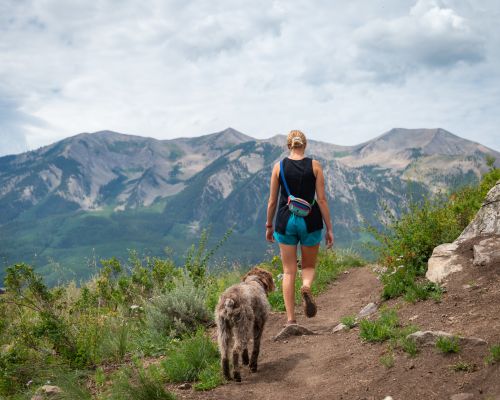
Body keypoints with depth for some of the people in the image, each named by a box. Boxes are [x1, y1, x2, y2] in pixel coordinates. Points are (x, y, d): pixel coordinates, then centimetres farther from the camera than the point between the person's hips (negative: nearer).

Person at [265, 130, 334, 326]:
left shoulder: (279, 166, 0)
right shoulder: (315, 166, -2)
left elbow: (272, 200, 3)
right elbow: (322, 200, -4)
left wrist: (269, 225, 16)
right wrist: (329, 229, 2)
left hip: (286, 221, 1)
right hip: (310, 221, 0)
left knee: (289, 271, 8)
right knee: (309, 265, 18)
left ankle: (291, 319, 3)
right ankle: (306, 287, -16)